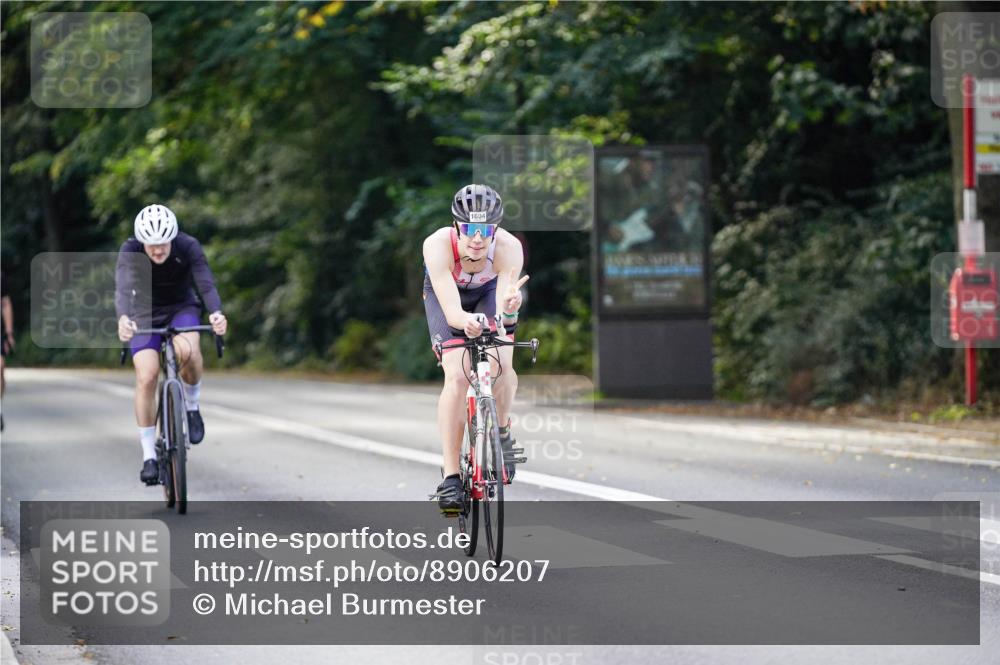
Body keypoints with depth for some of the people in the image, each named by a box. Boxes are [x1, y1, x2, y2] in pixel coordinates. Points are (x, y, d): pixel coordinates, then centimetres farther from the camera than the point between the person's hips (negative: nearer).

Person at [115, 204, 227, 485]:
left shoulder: (188, 247, -24)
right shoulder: (130, 250, -25)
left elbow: (206, 284, -35)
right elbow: (123, 288, -40)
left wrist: (216, 313, -56)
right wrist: (124, 319, -61)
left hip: (182, 308, 0)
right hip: (146, 314, 0)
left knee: (187, 350, -33)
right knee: (146, 377, -16)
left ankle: (192, 406, -4)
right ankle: (149, 456, -5)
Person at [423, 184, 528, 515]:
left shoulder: (509, 248, -36)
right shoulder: (438, 245, -39)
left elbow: (503, 310, -42)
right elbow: (451, 311, -44)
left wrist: (508, 309, -65)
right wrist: (466, 321, -66)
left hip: (489, 291, 1)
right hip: (445, 293, -1)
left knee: (501, 366, -22)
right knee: (456, 376, -20)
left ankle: (502, 432, 10)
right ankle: (450, 478, -16)